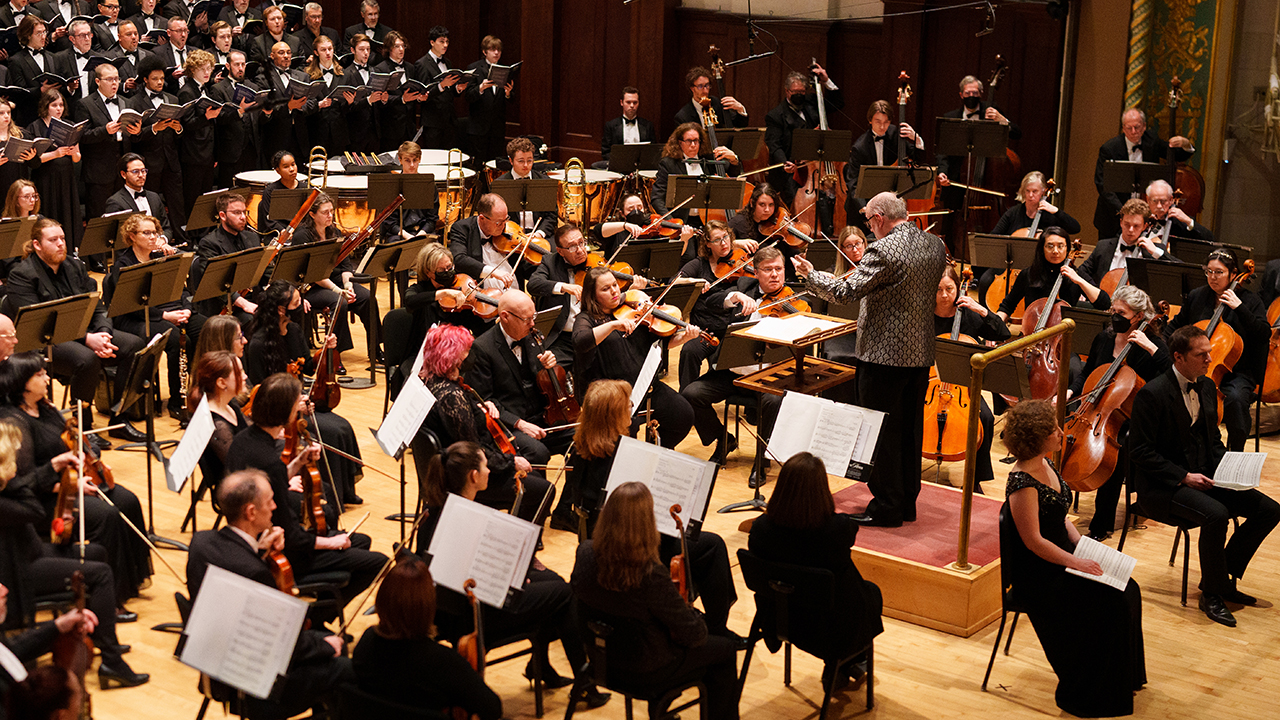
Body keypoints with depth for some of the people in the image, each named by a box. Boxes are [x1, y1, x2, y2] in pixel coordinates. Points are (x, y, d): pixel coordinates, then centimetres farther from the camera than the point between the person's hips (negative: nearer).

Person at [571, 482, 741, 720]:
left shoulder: (585, 554, -17)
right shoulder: (652, 575, -35)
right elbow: (695, 635, -24)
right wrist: (691, 613, -1)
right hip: (645, 673, -6)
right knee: (724, 650, 15)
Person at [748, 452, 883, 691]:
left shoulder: (761, 528, -22)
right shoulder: (839, 528, -31)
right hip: (831, 631, -4)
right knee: (871, 592, 29)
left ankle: (837, 668, 47)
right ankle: (847, 663, 43)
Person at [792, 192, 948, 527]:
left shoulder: (884, 251, -20)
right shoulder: (935, 245, 4)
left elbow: (845, 292, -19)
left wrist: (810, 275, -3)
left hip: (885, 354, -8)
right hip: (921, 353, 8)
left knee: (883, 432, 2)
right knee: (910, 430, 16)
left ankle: (887, 507, 7)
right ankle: (907, 502, 26)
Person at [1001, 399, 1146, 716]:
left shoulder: (1046, 465, 6)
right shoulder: (1022, 482, -23)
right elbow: (1033, 541, -22)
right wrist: (1075, 562, -21)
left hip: (1062, 557, 9)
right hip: (1036, 574, -9)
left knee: (1128, 591, -3)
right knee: (1107, 603, -18)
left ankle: (1121, 678, 12)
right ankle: (1085, 697, -4)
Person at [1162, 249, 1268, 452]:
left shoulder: (1248, 300, 1)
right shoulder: (1196, 297, 11)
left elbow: (1264, 333, -12)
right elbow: (1176, 325, 24)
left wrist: (1239, 307, -19)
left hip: (1237, 373, -3)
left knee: (1235, 399, -35)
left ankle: (1235, 453, -11)